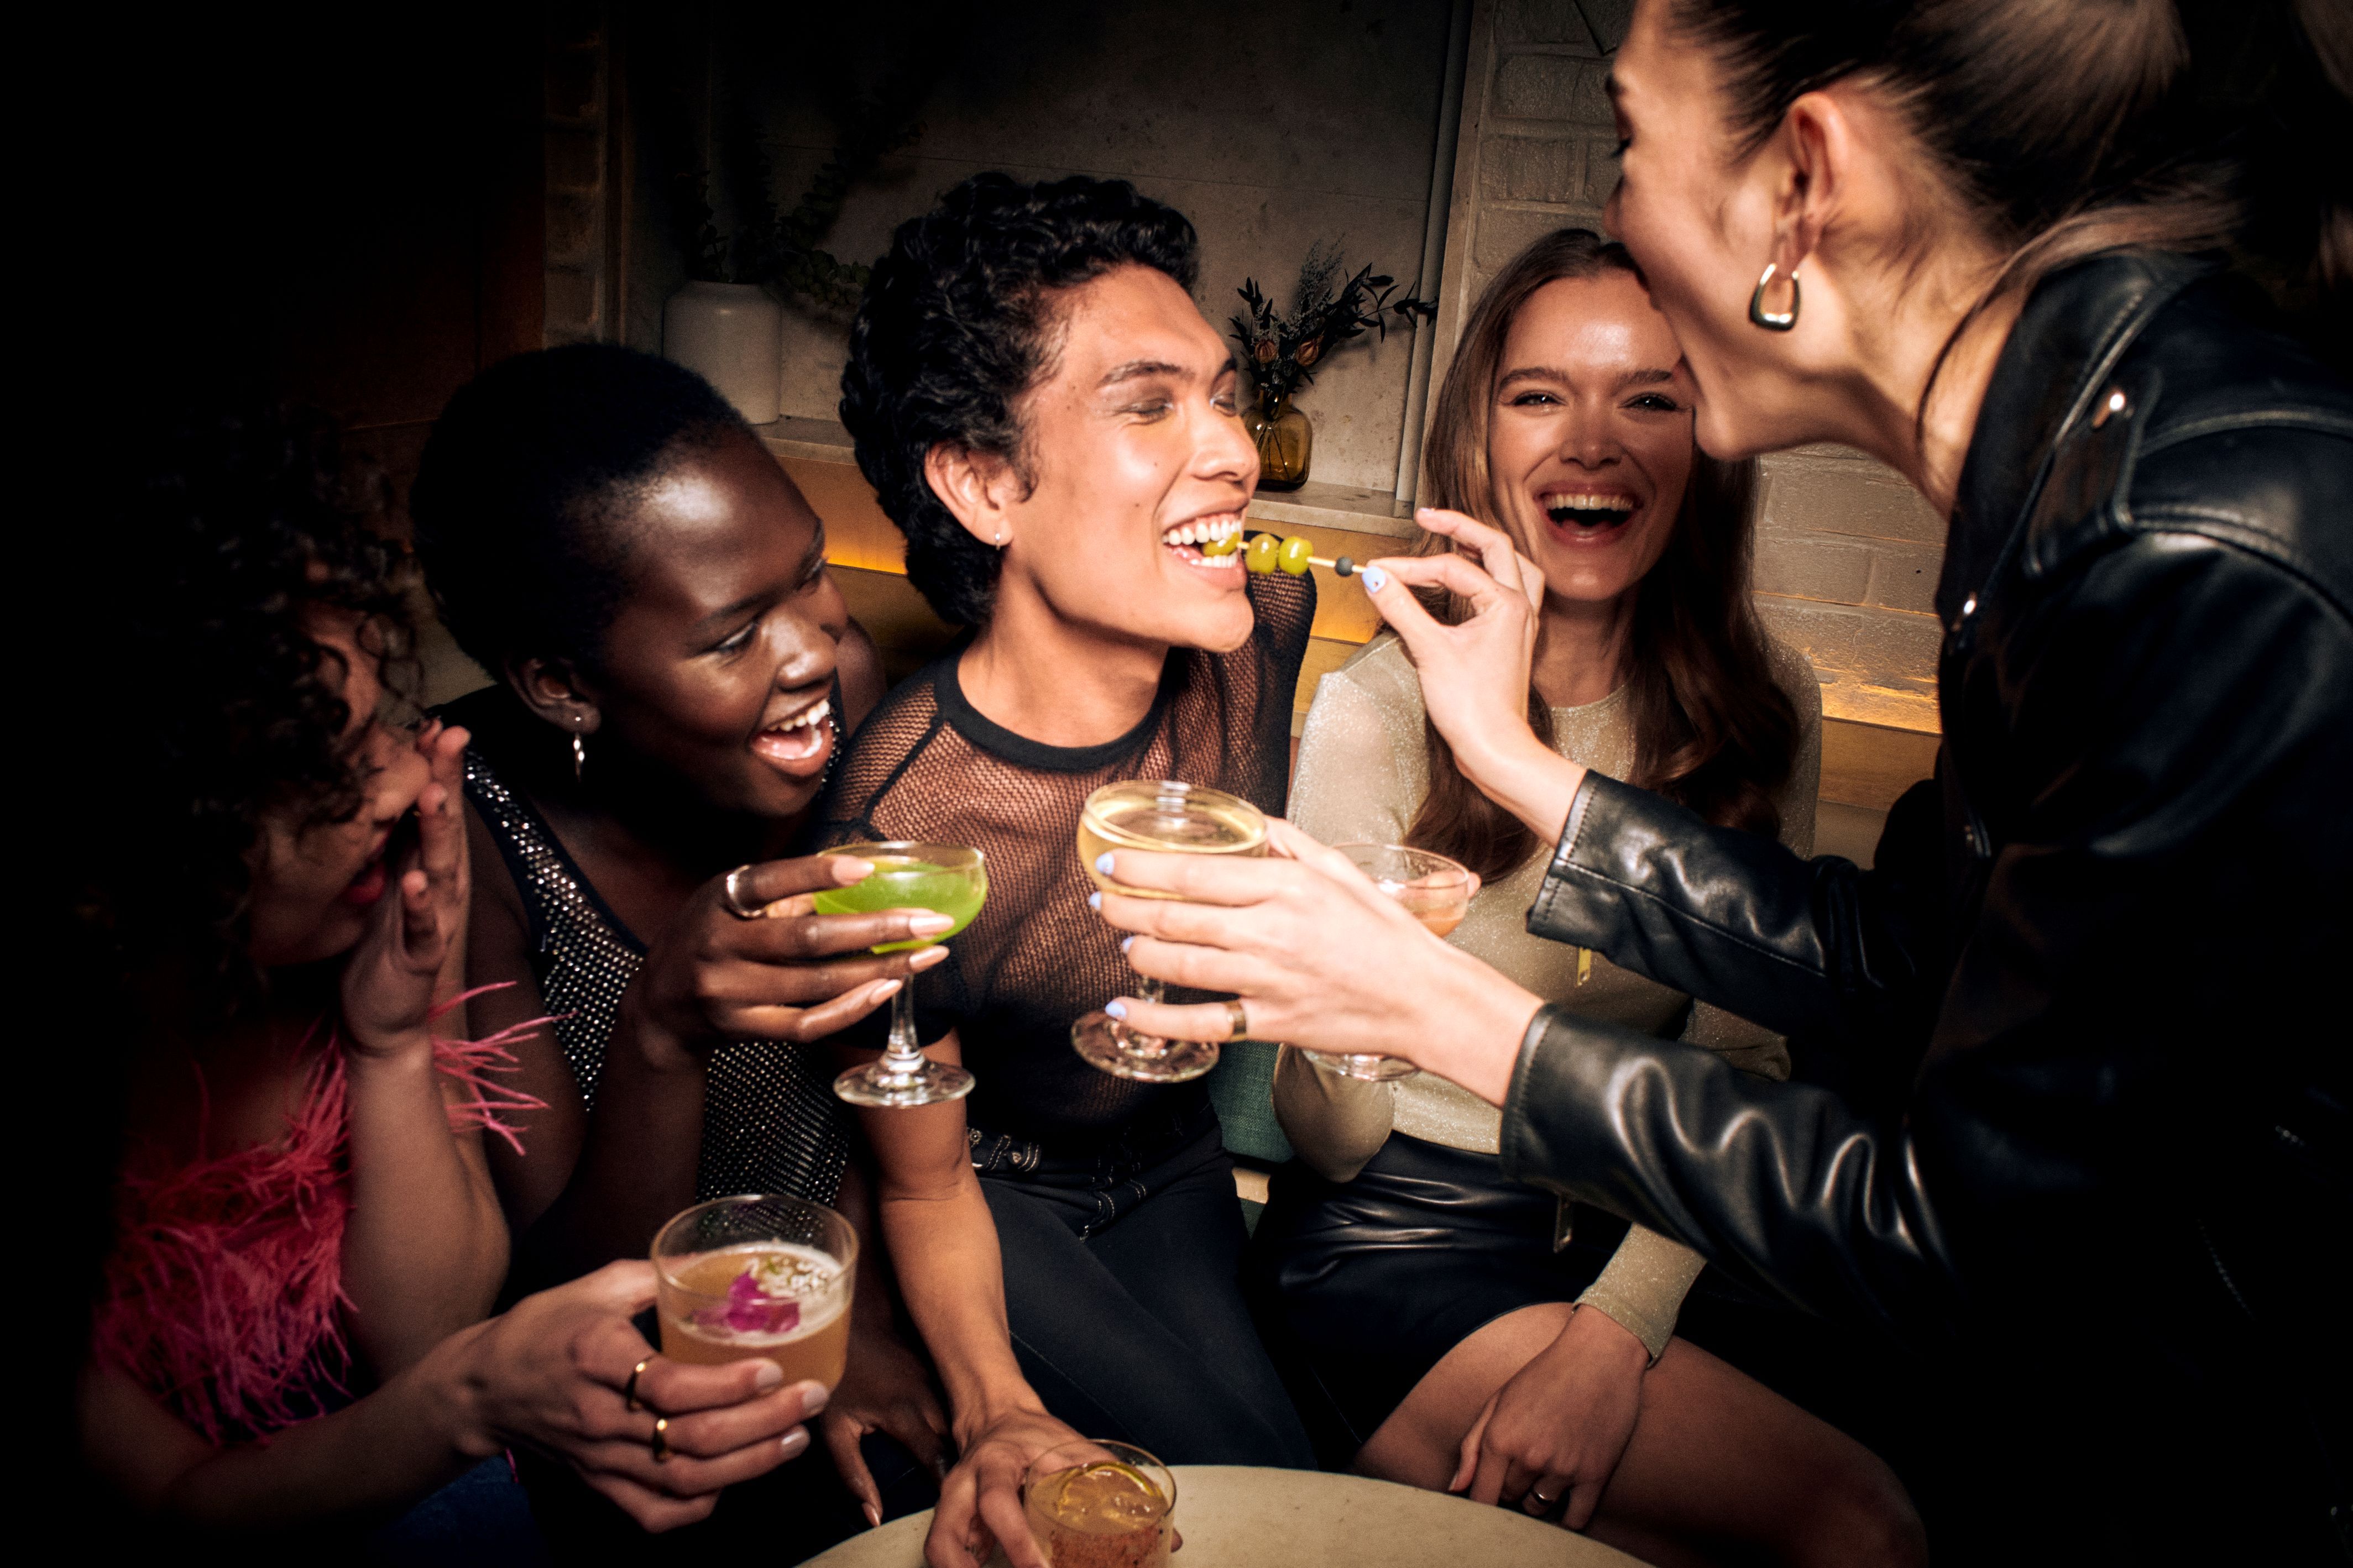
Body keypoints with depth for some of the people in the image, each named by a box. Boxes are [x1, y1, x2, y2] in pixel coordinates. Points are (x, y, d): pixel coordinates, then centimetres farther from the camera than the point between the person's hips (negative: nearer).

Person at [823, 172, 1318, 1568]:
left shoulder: (1271, 628, -20)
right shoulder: (900, 827, -35)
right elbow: (923, 1187, -19)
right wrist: (998, 1416, -34)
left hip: (1177, 1159, 5)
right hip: (1004, 1192, -4)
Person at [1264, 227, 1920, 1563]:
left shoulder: (1766, 704, -3)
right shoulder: (1376, 711, -15)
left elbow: (1739, 1056, -2)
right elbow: (1332, 1142, -12)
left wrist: (1621, 1326, -15)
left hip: (1648, 1236, 5)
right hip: (1404, 1239, -5)